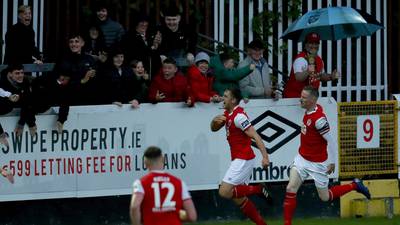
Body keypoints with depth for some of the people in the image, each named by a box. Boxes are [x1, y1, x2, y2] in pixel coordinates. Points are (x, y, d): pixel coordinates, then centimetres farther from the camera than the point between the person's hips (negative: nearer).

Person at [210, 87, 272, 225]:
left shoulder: (239, 116, -17)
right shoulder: (227, 114, 11)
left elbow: (256, 137, -22)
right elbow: (214, 128, 21)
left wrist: (265, 156, -30)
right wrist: (215, 121, -3)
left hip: (243, 160, -9)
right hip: (239, 160, 9)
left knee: (224, 192, -15)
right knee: (239, 199, 9)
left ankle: (257, 189, -4)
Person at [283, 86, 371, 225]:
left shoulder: (318, 119, -27)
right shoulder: (309, 111, -2)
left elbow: (331, 141, -24)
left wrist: (332, 162, -18)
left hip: (317, 163, -7)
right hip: (302, 158, 7)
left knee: (325, 197, 9)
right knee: (291, 189, -6)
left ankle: (354, 186, 27)